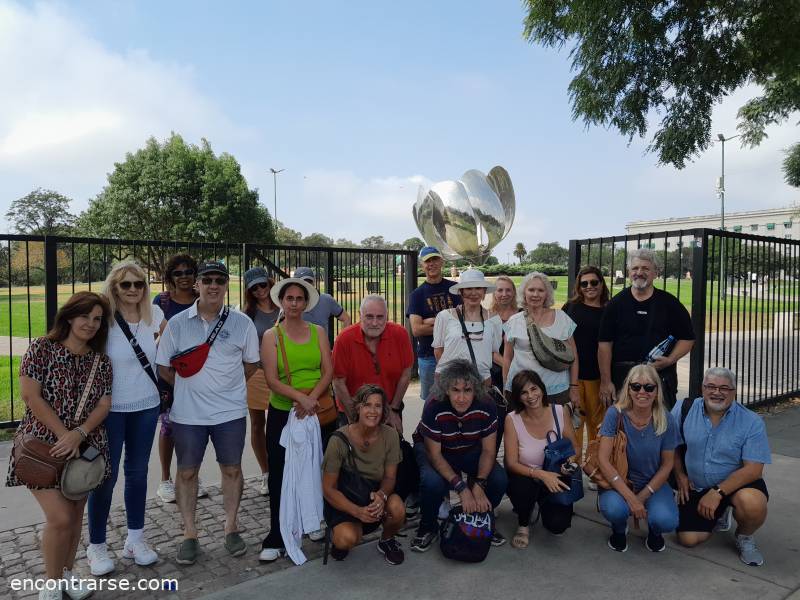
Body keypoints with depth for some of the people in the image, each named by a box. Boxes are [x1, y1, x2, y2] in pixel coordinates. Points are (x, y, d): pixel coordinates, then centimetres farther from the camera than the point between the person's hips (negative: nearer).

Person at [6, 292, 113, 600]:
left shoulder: (102, 361, 6)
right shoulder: (41, 349, -6)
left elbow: (104, 405, 2)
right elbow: (30, 395, -12)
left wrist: (79, 433, -16)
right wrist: (63, 434, -15)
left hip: (85, 448, 4)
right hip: (44, 445, -4)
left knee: (76, 515, 12)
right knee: (60, 518, -10)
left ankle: (67, 574, 32)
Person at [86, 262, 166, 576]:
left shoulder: (154, 315, -2)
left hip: (146, 407, 3)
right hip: (110, 408, -3)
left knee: (138, 472, 14)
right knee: (106, 476, 4)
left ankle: (135, 539, 29)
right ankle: (96, 545, 23)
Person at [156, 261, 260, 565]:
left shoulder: (242, 323, -4)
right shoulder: (177, 323, -2)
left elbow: (251, 364, 7)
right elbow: (164, 366, 5)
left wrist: (225, 384, 6)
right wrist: (190, 388, 6)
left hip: (230, 412, 0)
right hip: (187, 413, 1)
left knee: (232, 469, 10)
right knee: (187, 472, 9)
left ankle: (231, 528, 27)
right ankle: (190, 534, 25)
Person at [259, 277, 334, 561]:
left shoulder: (318, 332, 5)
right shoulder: (271, 335, -1)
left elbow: (328, 372, -1)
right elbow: (272, 380, -9)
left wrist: (311, 399, -16)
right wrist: (300, 398, -22)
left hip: (318, 412, 2)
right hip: (282, 414, -2)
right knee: (279, 476, 2)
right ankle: (276, 540, 12)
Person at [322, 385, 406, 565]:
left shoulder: (390, 435, -12)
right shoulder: (340, 439, -20)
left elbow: (390, 477, -4)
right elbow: (328, 488, -14)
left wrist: (382, 495, -28)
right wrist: (357, 511, -29)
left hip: (375, 495, 3)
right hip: (343, 501, -2)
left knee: (397, 508, -29)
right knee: (347, 539, -31)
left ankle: (387, 541, 6)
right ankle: (337, 536, 8)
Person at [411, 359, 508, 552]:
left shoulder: (486, 408, -23)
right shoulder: (434, 409, -31)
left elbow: (488, 451, -14)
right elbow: (434, 454, -25)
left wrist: (478, 485, -28)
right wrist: (462, 488, -32)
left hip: (469, 451, 3)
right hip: (432, 449, -3)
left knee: (499, 479, -20)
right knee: (432, 482, -33)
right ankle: (428, 527, -1)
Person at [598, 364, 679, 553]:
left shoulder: (665, 420, -12)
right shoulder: (615, 414, -18)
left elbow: (667, 464, -3)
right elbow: (603, 459, -21)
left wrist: (642, 496, -12)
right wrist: (630, 497, -26)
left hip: (653, 483, 2)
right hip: (619, 481, -1)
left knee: (666, 521, -27)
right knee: (614, 509, -33)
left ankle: (654, 531, 14)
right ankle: (619, 530, 8)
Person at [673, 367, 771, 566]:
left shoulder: (752, 422, -15)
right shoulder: (684, 410, -9)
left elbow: (753, 469, -19)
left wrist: (718, 492, -24)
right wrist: (680, 475, 0)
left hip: (737, 483, -2)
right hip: (695, 487, 3)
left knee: (752, 504, -36)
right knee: (688, 539, -5)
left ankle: (745, 538, 2)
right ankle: (719, 515, 29)